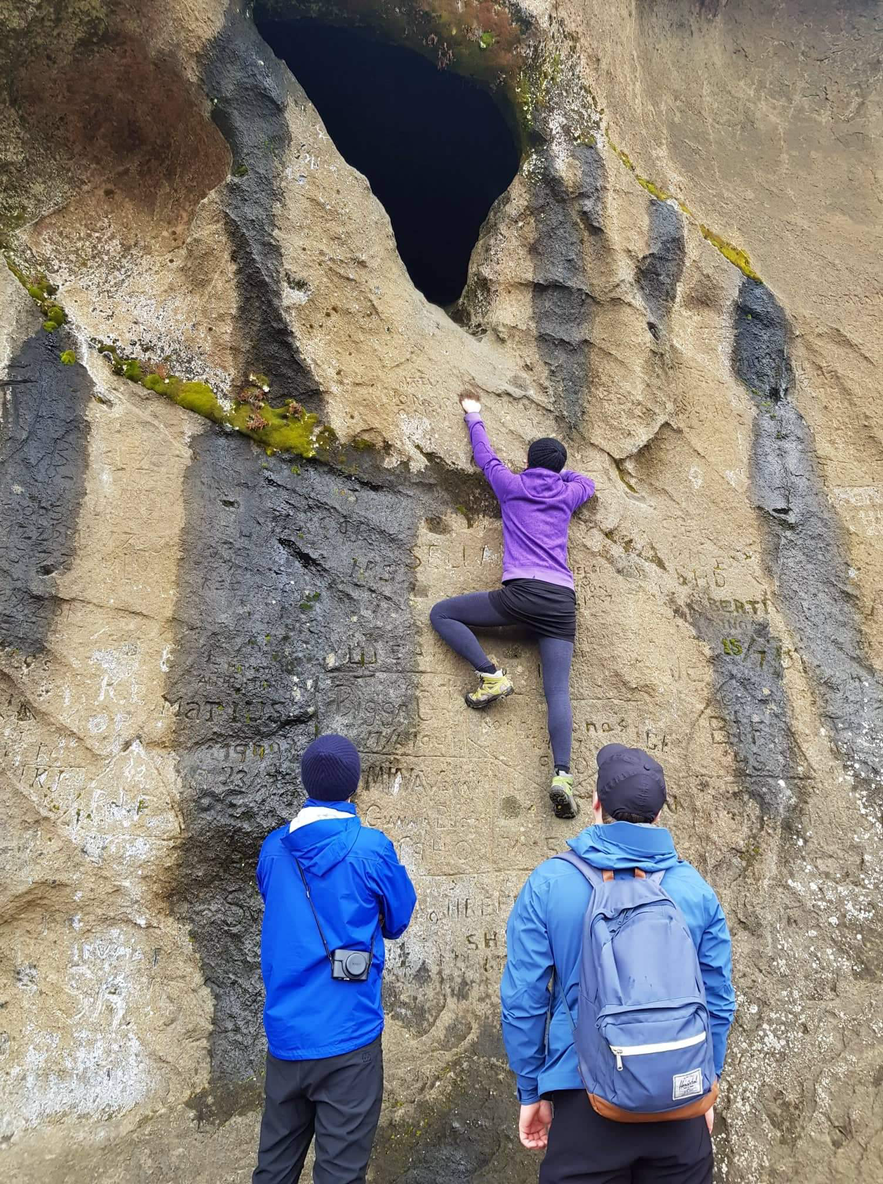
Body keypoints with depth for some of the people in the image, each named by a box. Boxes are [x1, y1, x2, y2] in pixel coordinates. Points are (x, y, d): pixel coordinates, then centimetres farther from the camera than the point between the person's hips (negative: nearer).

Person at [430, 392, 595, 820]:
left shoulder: (513, 486, 13)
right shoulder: (567, 495, 21)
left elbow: (485, 457, 32)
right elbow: (588, 483, 45)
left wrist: (474, 417, 47)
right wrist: (559, 468, 52)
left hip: (521, 592, -4)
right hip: (563, 601, 4)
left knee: (441, 614, 8)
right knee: (558, 691, -4)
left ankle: (491, 675, -7)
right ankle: (562, 774, -21)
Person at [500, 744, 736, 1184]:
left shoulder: (550, 883, -9)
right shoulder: (695, 888, -3)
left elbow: (522, 999, -6)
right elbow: (719, 1000, 4)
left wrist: (532, 1093, 6)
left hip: (587, 1098, -1)